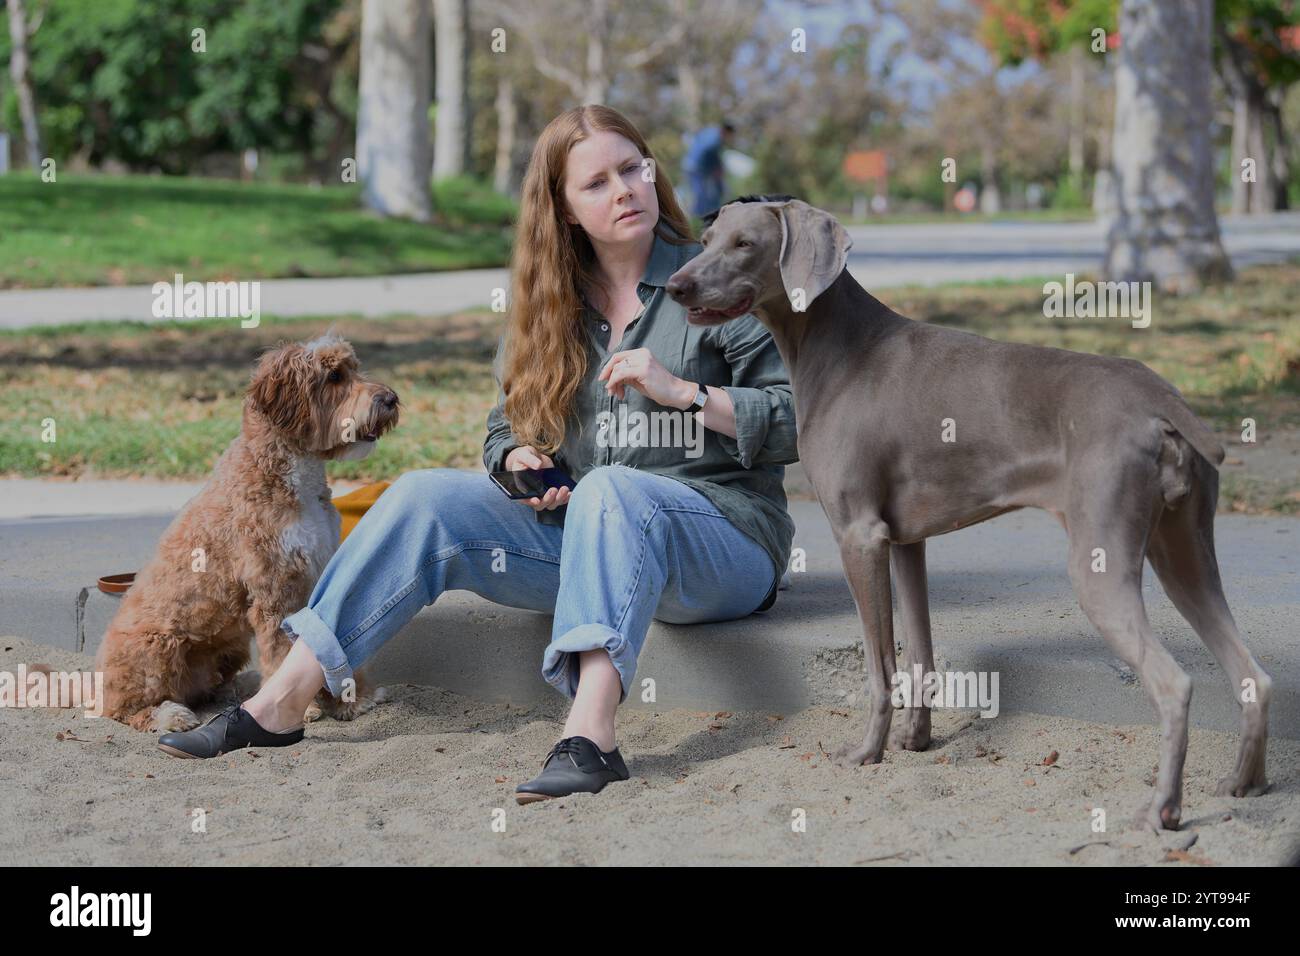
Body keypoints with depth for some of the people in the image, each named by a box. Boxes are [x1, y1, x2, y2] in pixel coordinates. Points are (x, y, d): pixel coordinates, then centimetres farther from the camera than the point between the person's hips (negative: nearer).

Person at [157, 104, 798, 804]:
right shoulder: (550, 307, 14)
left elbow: (805, 418, -7)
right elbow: (505, 428, 21)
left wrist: (681, 392, -18)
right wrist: (520, 459, -3)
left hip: (725, 538, -5)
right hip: (586, 533, 5)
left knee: (611, 489, -38)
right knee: (426, 498, -14)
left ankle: (590, 738, -56)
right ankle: (282, 703, -17)